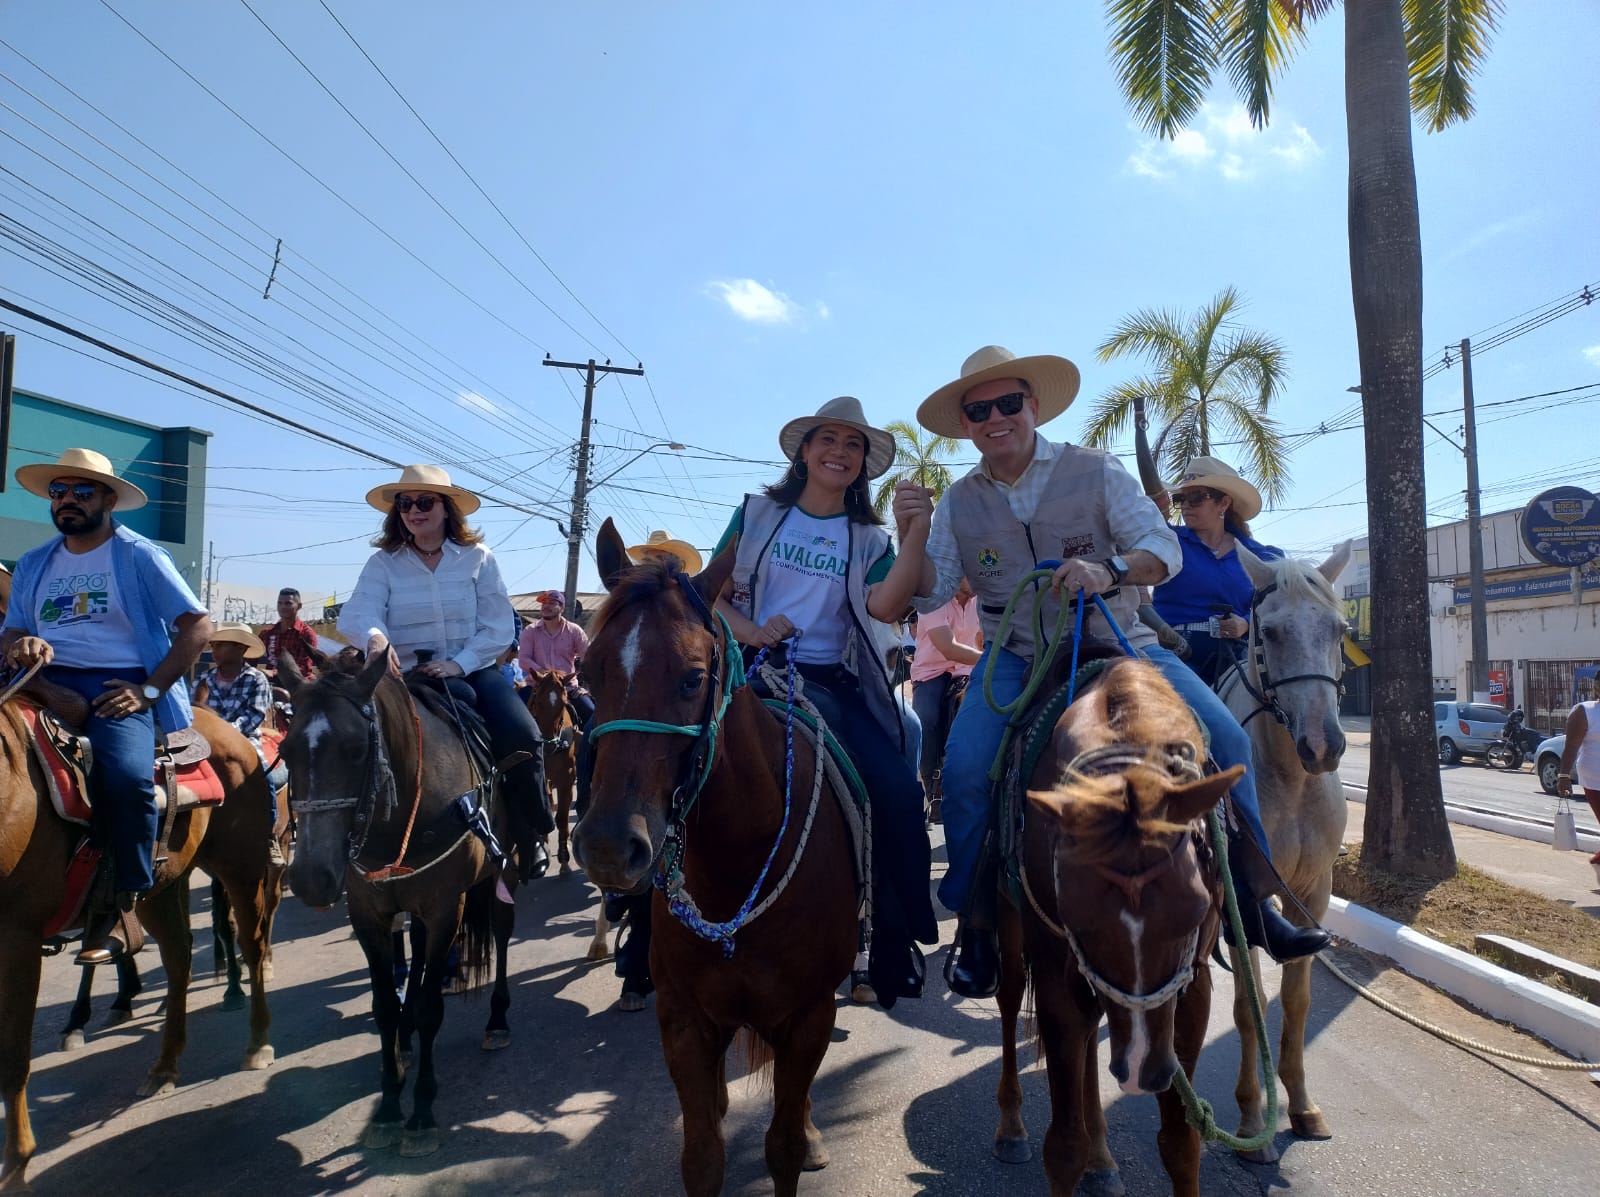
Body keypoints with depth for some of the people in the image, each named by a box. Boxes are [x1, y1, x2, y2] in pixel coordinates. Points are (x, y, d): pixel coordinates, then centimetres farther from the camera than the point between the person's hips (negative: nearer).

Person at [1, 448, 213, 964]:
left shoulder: (140, 556, 3)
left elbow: (197, 625, -2)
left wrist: (149, 689, -10)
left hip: (118, 687, -5)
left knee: (128, 776, -32)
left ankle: (119, 908, -18)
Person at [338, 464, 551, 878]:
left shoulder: (477, 557, 0)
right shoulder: (383, 563, 0)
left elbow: (499, 627, -4)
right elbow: (356, 613, -19)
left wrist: (459, 663, -19)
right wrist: (374, 636, -43)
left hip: (474, 670, -1)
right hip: (409, 675, 1)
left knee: (523, 740, -21)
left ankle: (531, 834, -1)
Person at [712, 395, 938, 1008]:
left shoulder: (869, 539, 12)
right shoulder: (758, 514, 10)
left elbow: (887, 605, -9)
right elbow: (712, 596, 9)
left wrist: (916, 532, -23)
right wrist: (749, 631, -11)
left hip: (836, 684, 2)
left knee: (898, 787, -18)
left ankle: (897, 941, 1)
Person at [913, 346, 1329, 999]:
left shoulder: (1097, 471, -1)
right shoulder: (958, 503, 5)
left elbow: (1165, 550, -8)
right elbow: (928, 595, 1)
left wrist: (1111, 570, -29)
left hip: (1117, 645, 0)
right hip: (1015, 658, 0)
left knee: (1224, 737, -17)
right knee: (965, 764, -26)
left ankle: (1252, 899, 2)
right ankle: (976, 925, -7)